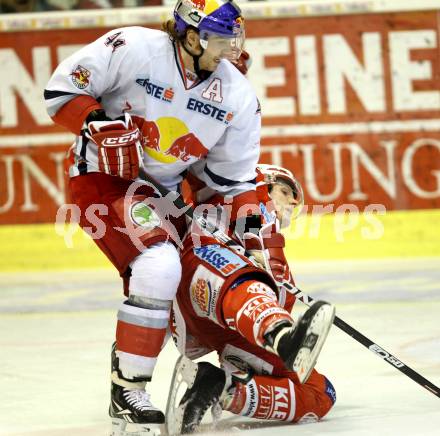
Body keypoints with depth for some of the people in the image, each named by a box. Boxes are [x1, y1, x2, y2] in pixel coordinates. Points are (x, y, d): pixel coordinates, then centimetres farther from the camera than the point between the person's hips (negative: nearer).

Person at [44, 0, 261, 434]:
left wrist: (253, 229, -6)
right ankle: (126, 394, -18)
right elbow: (61, 89, -13)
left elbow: (233, 176, 2)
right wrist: (101, 125, -27)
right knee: (158, 266, -25)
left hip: (167, 188, 7)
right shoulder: (133, 49, -21)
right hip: (102, 176, -7)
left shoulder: (237, 96, -6)